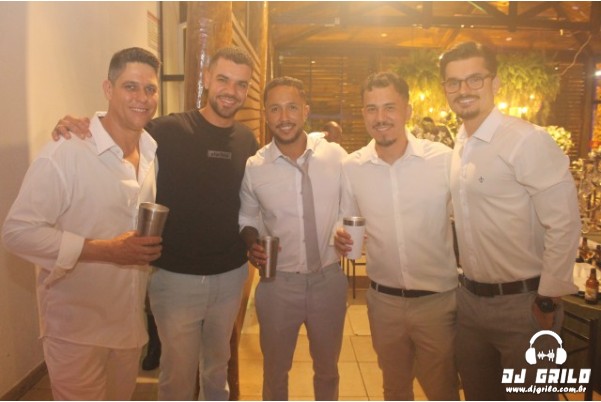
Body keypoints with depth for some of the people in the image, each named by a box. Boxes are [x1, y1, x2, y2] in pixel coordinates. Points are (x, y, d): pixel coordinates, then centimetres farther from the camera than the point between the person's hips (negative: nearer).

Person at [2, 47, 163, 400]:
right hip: (77, 327, -6)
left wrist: (154, 246, -4)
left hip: (131, 321, 6)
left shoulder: (154, 153, 2)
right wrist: (105, 249, -26)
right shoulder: (65, 153, -19)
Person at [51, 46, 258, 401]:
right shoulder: (169, 131, -14)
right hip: (176, 277, -3)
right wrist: (75, 127, -26)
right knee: (178, 373, 13)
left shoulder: (247, 140, -1)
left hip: (231, 275, 4)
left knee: (218, 364, 25)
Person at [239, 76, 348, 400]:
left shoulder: (336, 156, -8)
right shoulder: (253, 167, -8)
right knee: (275, 370, 20)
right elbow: (247, 218, 6)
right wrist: (252, 245, -12)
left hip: (329, 279, 1)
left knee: (327, 368, 23)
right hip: (277, 283, 0)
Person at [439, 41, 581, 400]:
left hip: (522, 302, -7)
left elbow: (565, 224, -17)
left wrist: (548, 300, -14)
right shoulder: (460, 145, 6)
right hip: (470, 299, 7)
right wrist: (467, 282, 12)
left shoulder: (527, 140, -17)